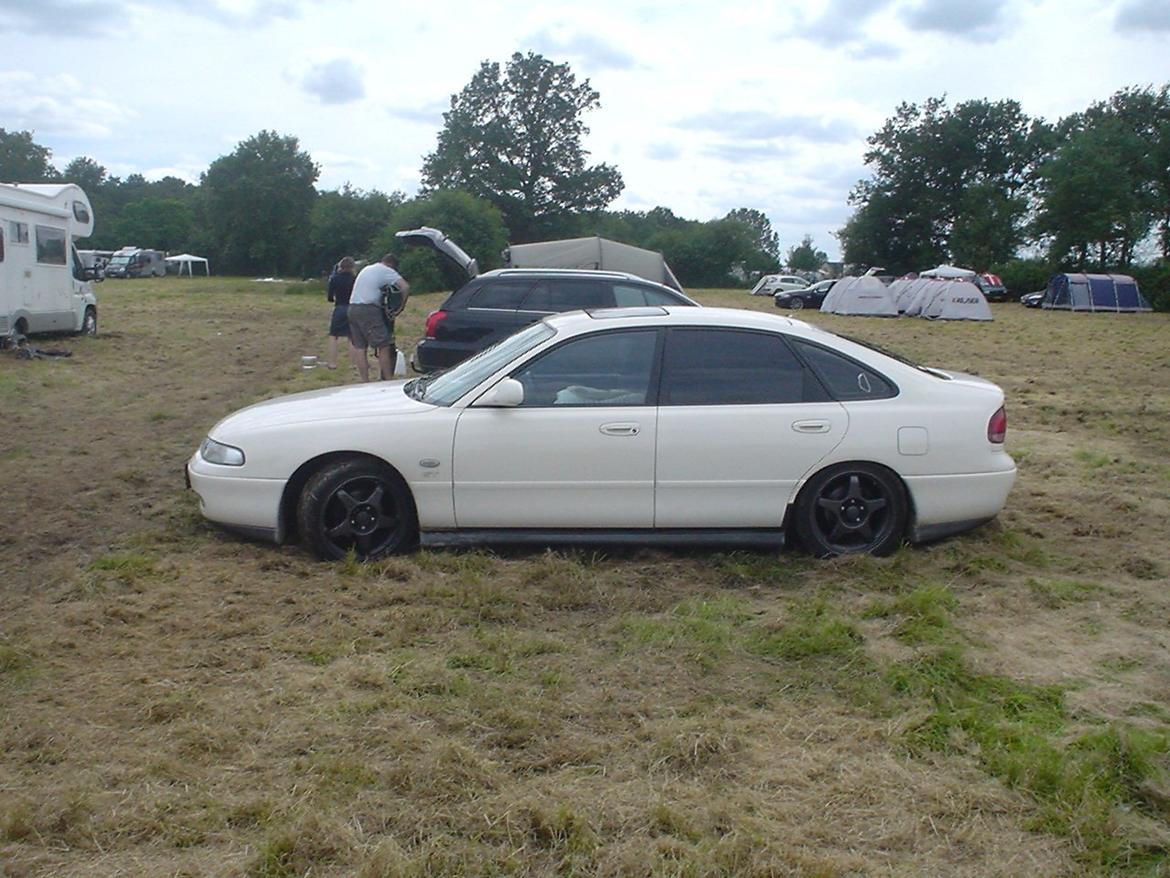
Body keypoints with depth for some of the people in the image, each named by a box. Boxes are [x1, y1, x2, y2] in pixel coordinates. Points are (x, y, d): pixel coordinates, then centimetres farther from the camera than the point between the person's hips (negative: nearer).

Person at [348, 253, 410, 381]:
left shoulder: (366, 269, 26)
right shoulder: (387, 271, 0)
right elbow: (405, 287, -12)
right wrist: (401, 306, -3)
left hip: (352, 307, 8)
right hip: (368, 309, -8)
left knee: (359, 347, 7)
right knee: (384, 346, -5)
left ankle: (365, 382, 9)